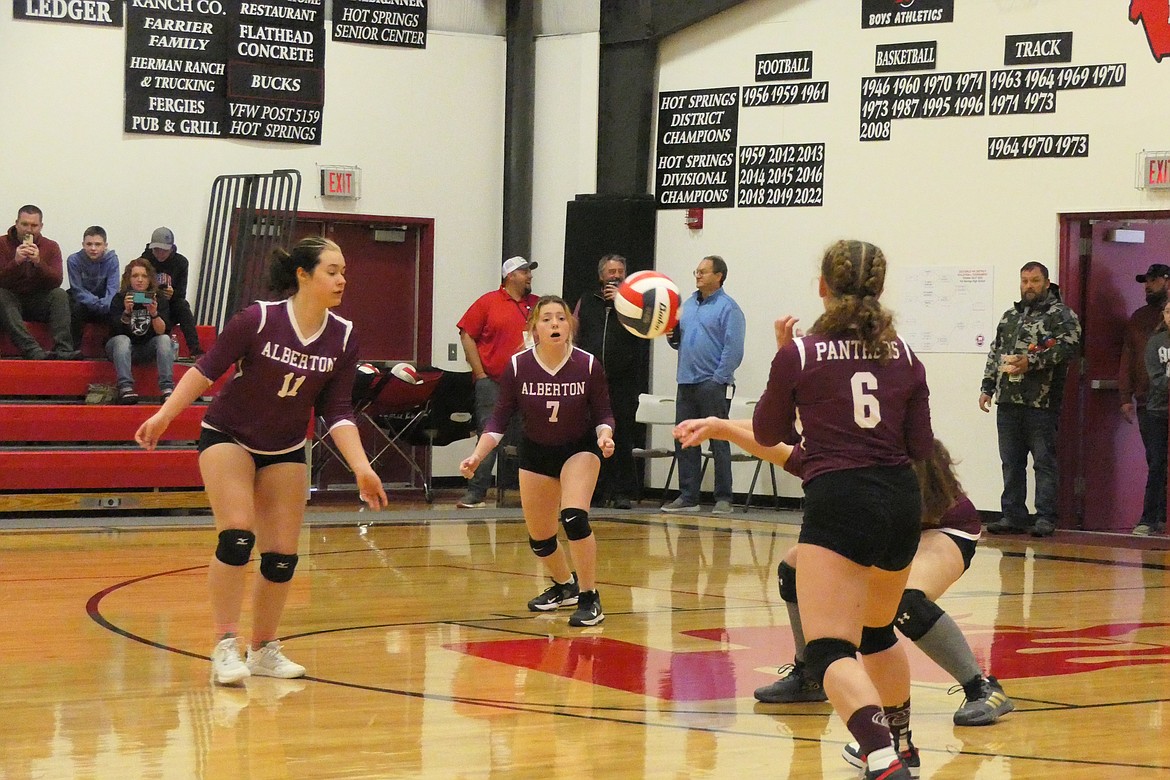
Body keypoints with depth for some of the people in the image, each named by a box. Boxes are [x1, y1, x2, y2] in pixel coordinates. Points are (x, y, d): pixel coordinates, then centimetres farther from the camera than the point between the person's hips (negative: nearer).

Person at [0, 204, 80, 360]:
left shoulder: (51, 247, 3)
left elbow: (56, 282, -11)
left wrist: (39, 262, -27)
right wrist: (16, 262, -28)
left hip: (38, 303, 2)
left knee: (60, 295, -25)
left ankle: (63, 349, -41)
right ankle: (34, 351, -52)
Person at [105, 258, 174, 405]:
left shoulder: (159, 299, -1)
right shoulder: (119, 299, -4)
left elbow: (162, 331, -12)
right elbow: (117, 330, -16)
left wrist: (154, 314, -31)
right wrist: (127, 312, -34)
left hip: (148, 349, 2)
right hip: (122, 348, -1)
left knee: (165, 339, -26)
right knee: (122, 340, -33)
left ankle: (167, 389, -40)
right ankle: (125, 389, -48)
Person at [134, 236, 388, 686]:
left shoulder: (343, 337, -10)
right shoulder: (258, 319, -21)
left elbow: (336, 412, -7)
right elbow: (207, 369, -12)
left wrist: (361, 468, -17)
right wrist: (164, 416, -16)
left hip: (285, 451, 4)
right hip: (228, 437, -4)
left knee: (282, 558, 1)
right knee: (237, 535, -21)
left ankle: (264, 650, 18)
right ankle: (225, 648, -16)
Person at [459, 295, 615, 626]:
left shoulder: (588, 365, -20)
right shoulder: (517, 367, -19)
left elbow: (603, 414, -10)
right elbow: (500, 417, -12)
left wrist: (604, 435, -32)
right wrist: (477, 455, -23)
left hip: (579, 449, -3)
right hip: (536, 452, 3)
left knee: (574, 516, -27)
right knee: (539, 537, 10)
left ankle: (589, 598, -14)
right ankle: (564, 585, 41)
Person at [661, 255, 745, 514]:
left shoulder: (728, 308, -7)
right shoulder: (688, 304, 16)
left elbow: (734, 349, -14)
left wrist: (718, 379, -18)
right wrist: (672, 335, 2)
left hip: (713, 384, -7)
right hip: (686, 383, 7)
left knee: (719, 442, -3)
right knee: (684, 442, 8)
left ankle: (723, 499, 0)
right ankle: (688, 497, 13)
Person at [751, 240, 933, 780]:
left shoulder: (799, 355, -1)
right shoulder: (903, 356, 9)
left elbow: (767, 434, 12)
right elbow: (921, 446, 13)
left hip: (838, 501, -6)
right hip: (902, 502, 6)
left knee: (829, 650, -14)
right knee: (877, 630, 29)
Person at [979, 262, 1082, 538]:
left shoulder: (1062, 316, 0)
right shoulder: (1009, 317, 21)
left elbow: (1067, 348, -15)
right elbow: (995, 354, 24)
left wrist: (1030, 363, -20)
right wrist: (987, 387, 16)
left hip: (1042, 403, -6)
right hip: (1008, 401, 6)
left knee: (1044, 461, -4)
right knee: (1011, 463, 8)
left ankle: (1045, 519, -1)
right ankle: (1013, 517, 13)